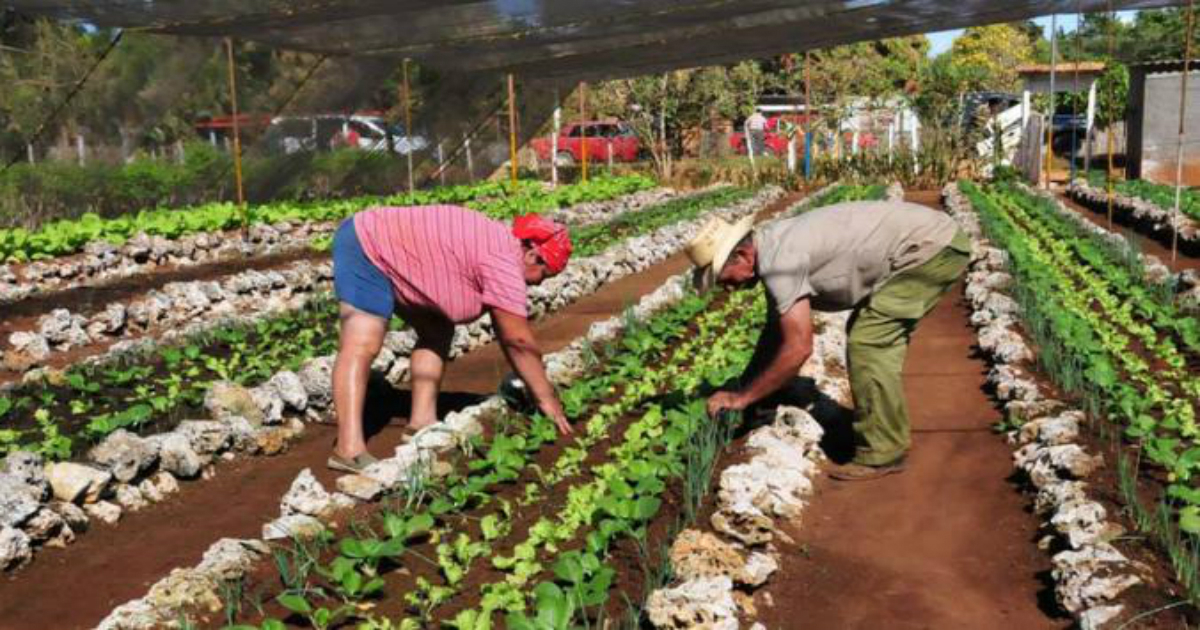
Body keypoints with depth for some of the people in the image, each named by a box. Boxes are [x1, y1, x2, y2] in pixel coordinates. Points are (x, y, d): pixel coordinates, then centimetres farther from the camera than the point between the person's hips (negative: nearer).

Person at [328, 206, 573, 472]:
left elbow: (507, 336, 13)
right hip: (366, 248, -10)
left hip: (388, 251, 10)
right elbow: (518, 340, -18)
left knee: (437, 332, 10)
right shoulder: (504, 261, -21)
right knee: (361, 346, -21)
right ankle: (349, 449, -27)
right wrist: (546, 398, -9)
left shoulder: (500, 251, 8)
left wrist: (534, 387, 15)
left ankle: (421, 421, 8)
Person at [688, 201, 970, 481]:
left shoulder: (780, 260, -24)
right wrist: (743, 387, 16)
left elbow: (798, 348, -22)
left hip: (931, 246, -10)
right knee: (871, 340, 17)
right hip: (931, 242, 10)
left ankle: (881, 454, -1)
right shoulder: (775, 249, 6)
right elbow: (775, 331, 17)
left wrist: (743, 397, -13)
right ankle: (891, 432, 27)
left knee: (867, 344, -11)